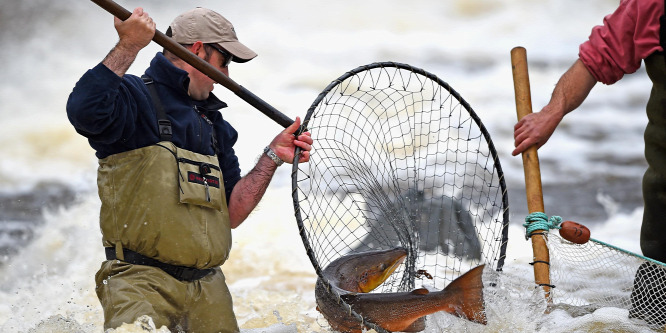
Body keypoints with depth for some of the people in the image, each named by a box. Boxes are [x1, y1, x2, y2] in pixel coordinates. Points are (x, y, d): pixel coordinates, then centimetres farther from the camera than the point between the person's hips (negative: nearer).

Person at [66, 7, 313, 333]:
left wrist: (273, 156, 12)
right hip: (141, 281, -7)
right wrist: (128, 46, -20)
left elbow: (231, 214, 19)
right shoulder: (136, 96, 1)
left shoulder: (215, 125, 25)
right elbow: (85, 112, -23)